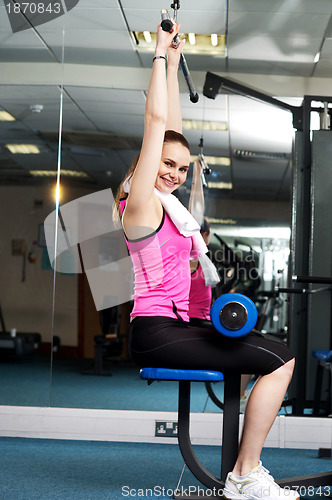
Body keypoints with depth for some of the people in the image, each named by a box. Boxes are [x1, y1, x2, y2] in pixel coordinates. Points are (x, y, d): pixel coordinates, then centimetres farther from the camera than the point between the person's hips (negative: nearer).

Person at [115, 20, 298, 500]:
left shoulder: (168, 201, 16)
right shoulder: (142, 201, -8)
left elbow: (172, 126, 19)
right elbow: (156, 120, -10)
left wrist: (174, 63, 21)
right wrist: (162, 54, -5)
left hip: (176, 328, 10)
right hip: (157, 331, -10)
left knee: (272, 356, 16)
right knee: (280, 360, -15)